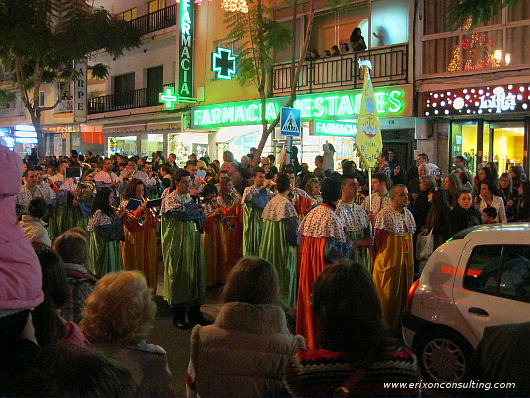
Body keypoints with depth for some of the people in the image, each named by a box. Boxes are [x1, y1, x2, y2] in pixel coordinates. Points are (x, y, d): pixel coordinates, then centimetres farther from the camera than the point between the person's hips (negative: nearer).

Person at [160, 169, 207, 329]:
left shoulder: (190, 197, 16)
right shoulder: (170, 198, -5)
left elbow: (201, 217, 9)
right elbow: (182, 214, -20)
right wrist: (196, 212, -5)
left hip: (193, 239, 7)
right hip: (178, 242, -7)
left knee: (195, 272, 6)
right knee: (179, 274, -4)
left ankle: (194, 312, 15)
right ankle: (178, 316, 5)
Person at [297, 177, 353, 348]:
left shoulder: (311, 213, 4)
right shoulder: (332, 218, -19)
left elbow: (302, 239, 11)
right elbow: (332, 249, -21)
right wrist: (350, 246, -8)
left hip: (307, 266, 8)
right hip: (324, 270, -8)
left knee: (310, 298, 16)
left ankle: (307, 334, 27)